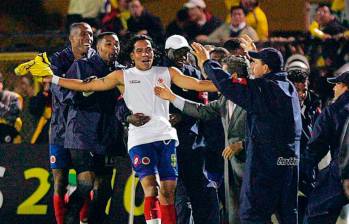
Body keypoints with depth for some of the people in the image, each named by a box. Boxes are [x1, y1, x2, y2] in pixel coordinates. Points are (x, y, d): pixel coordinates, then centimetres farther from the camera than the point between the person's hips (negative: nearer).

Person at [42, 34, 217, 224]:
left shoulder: (167, 73, 14)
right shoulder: (123, 76, 10)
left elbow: (199, 85, 12)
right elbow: (86, 86, 11)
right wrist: (53, 79, 9)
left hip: (166, 137, 2)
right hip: (140, 139, -2)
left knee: (168, 190, -1)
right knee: (150, 188, -18)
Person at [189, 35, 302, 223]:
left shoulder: (261, 89, -14)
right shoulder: (288, 87, 11)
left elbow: (227, 85, -13)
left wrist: (207, 62, 2)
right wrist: (256, 53, 47)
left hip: (266, 160, -8)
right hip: (291, 159, 8)